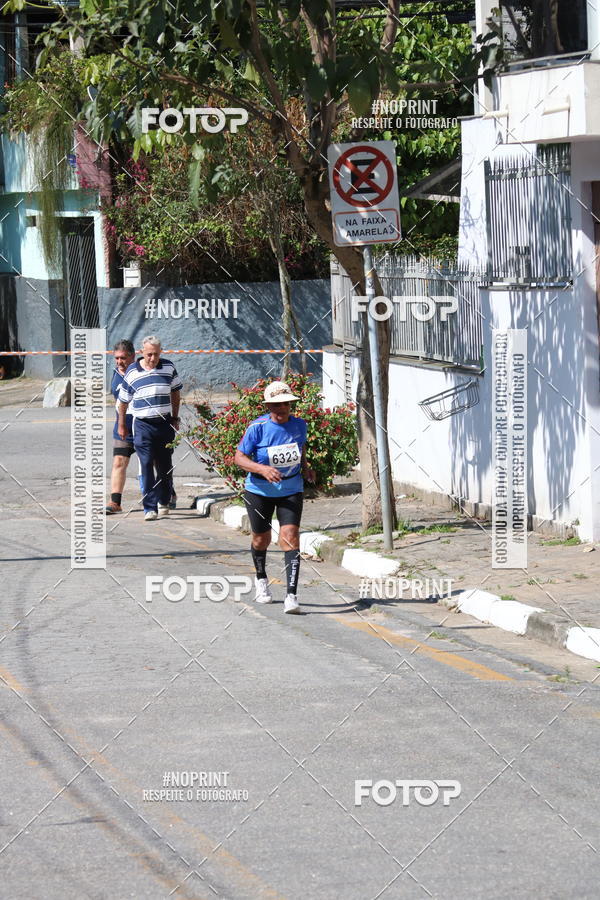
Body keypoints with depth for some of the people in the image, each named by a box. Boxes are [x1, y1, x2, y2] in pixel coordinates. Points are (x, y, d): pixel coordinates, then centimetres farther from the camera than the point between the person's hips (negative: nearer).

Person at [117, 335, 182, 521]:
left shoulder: (169, 368, 4)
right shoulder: (132, 372, -2)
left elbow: (175, 393, 17)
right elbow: (123, 401, 8)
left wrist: (175, 418, 15)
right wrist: (121, 426, 14)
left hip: (165, 423, 2)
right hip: (143, 424, -2)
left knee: (165, 467, 9)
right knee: (147, 466, -10)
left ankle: (163, 503, 27)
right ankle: (150, 508, -12)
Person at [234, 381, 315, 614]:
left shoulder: (299, 424, -4)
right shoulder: (258, 427, -16)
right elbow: (239, 457, -13)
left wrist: (305, 467, 3)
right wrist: (263, 469, -29)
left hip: (291, 490, 1)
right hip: (260, 490, -1)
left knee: (290, 537, -14)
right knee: (261, 538, 14)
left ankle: (291, 595, -18)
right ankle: (261, 580, 46)